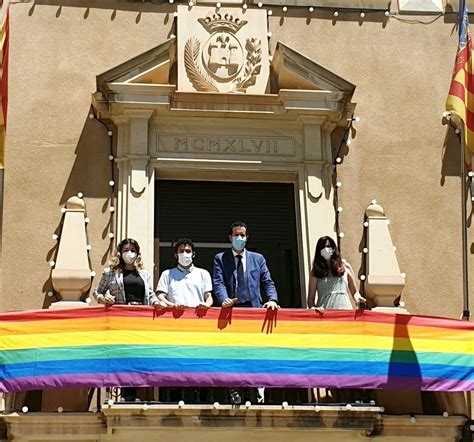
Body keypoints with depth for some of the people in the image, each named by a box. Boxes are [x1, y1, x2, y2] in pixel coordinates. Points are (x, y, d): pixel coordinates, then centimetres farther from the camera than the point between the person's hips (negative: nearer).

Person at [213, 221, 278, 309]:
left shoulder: (258, 258, 19)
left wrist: (272, 300, -7)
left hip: (254, 307, 1)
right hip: (232, 308, -1)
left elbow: (267, 283, 13)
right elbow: (218, 283, 2)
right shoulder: (220, 258, 14)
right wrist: (224, 300, -19)